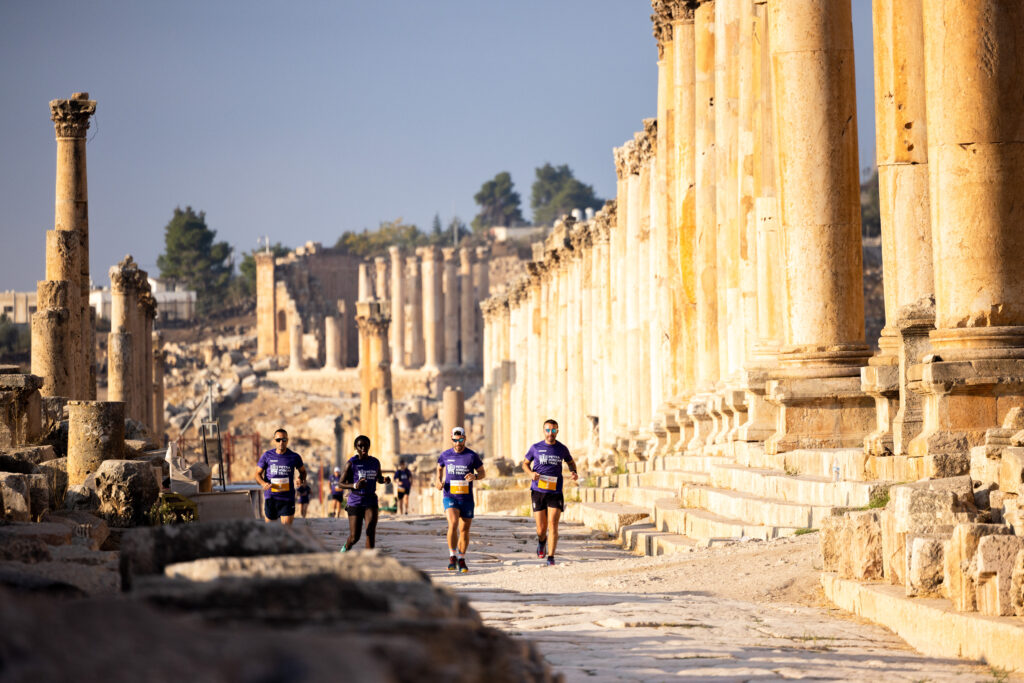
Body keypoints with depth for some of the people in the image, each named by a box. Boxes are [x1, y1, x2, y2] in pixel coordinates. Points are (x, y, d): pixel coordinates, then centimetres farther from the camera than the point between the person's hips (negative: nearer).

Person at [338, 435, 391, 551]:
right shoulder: (352, 463, -7)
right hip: (355, 502, -2)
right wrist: (355, 486, -24)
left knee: (371, 532, -15)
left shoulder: (375, 462, 5)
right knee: (354, 537, 0)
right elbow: (342, 483, -4)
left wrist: (385, 480, -2)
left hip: (371, 501, 2)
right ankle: (346, 547, 35)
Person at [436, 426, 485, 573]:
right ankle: (452, 557, -10)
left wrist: (475, 476, -17)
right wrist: (439, 481, 4)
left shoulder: (472, 456, -2)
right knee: (453, 524, -21)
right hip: (450, 497, -1)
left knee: (464, 530, 6)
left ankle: (461, 560, 22)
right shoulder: (445, 455, 2)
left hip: (467, 499, 1)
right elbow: (440, 468, 22)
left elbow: (482, 473, 6)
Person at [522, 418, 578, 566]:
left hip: (555, 492, 0)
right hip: (538, 491, 0)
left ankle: (551, 558, -7)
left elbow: (570, 462, 24)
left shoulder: (562, 449, 6)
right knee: (541, 528, 2)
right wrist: (531, 473, -6)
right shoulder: (536, 448, 3)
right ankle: (541, 542, 38)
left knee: (553, 524, -11)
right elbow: (525, 463, 16)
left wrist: (573, 472, 2)